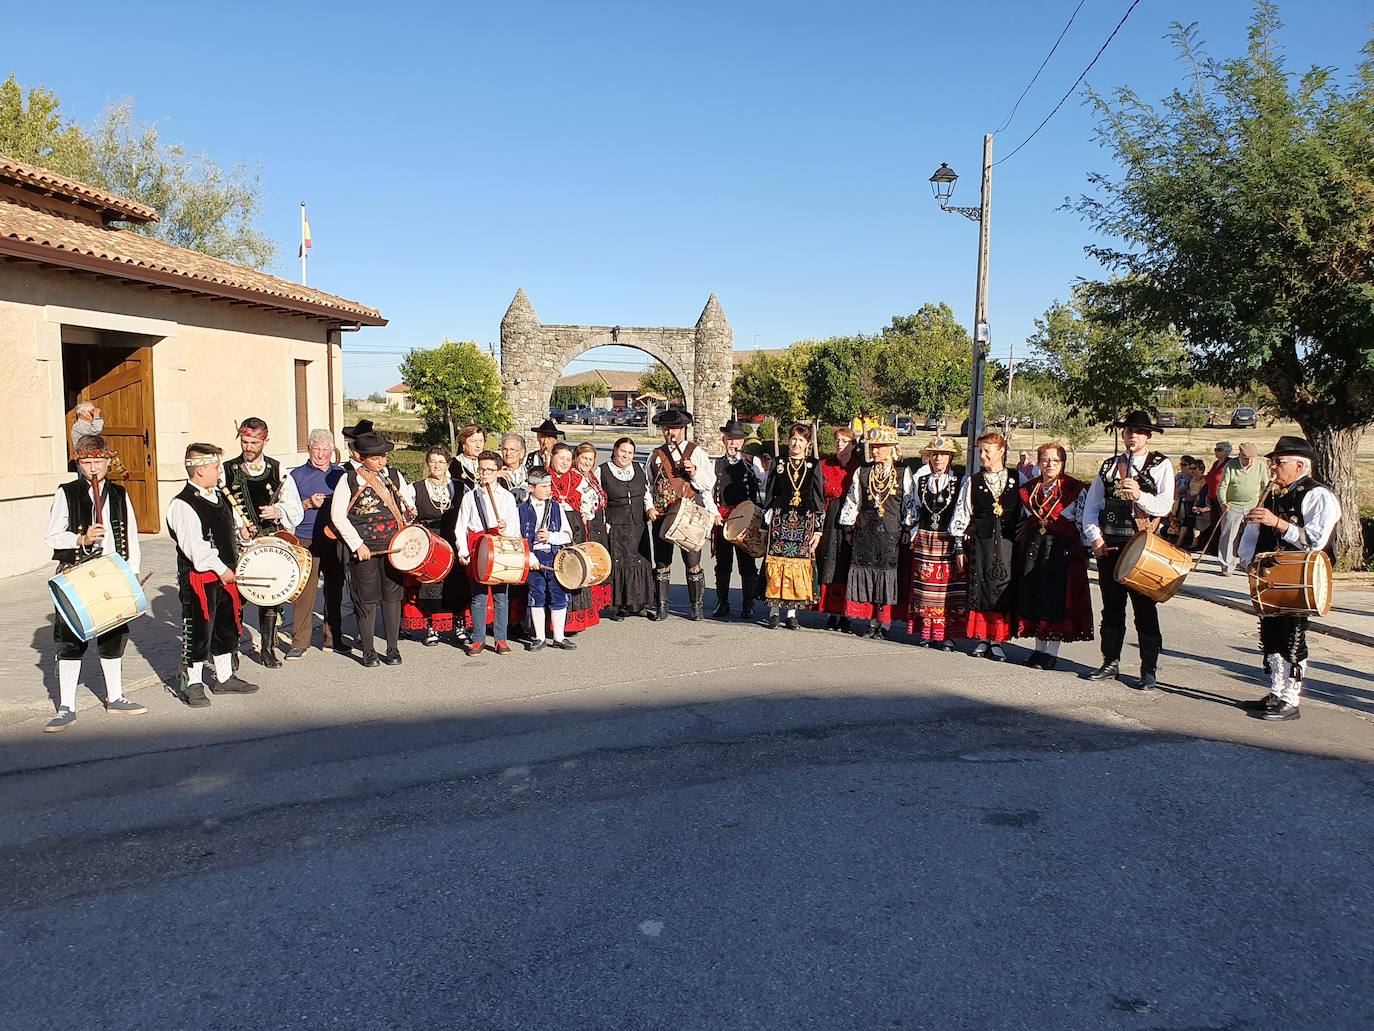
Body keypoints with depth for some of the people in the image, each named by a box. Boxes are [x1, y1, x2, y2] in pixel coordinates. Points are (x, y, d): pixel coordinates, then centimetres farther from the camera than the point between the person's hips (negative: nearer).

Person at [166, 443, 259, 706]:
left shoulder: (220, 495, 10)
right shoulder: (182, 505, -16)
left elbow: (234, 517, 35)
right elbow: (194, 546, -22)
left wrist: (241, 527, 19)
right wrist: (221, 569, -20)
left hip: (226, 574, 8)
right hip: (199, 578, -8)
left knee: (227, 627, 16)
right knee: (198, 631, 0)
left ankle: (225, 678, 28)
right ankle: (191, 684, 13)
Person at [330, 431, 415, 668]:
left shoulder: (395, 476, 8)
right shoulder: (349, 480, -2)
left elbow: (408, 503, 15)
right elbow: (337, 515, -5)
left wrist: (410, 511, -10)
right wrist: (357, 544, -10)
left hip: (393, 547, 3)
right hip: (364, 548, -2)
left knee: (392, 597, 5)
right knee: (367, 599, 2)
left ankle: (393, 649, 15)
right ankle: (368, 651, 14)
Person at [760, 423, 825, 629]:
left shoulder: (814, 466, 7)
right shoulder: (778, 465, 7)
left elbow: (819, 499, 6)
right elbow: (768, 497, 7)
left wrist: (818, 529, 0)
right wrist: (765, 525, 2)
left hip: (805, 523, 0)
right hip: (780, 522, 0)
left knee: (798, 565, 0)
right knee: (776, 565, -4)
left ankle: (791, 613, 8)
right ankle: (773, 612, 4)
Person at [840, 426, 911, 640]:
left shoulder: (903, 474, 1)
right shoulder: (862, 473, 9)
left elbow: (909, 505, 2)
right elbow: (852, 502, 13)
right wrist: (848, 526, 9)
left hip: (891, 534, -3)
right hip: (865, 532, 3)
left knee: (888, 577, -1)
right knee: (866, 577, 5)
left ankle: (885, 625, 8)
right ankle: (873, 623, 15)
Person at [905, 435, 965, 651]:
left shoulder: (960, 481, -1)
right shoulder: (919, 479, 9)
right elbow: (912, 509, 17)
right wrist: (912, 534, 10)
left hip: (948, 541, -3)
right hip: (923, 539, 3)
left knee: (948, 587, -3)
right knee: (924, 585, 4)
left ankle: (946, 634, 2)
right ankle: (926, 632, 12)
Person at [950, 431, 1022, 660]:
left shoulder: (1017, 480, 6)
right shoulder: (972, 482, 6)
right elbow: (962, 515, 7)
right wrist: (960, 545, 3)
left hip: (1008, 542, 0)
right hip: (980, 541, 0)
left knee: (1004, 588, 0)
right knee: (979, 588, 1)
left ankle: (996, 641, 9)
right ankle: (982, 639, 12)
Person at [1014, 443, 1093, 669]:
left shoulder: (1076, 489, 0)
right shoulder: (1028, 489, 12)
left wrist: (1082, 553, -6)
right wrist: (1022, 544, 12)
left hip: (1063, 549, -4)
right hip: (1032, 548, 4)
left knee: (1057, 598, -4)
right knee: (1033, 597, 5)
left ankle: (1052, 651, 3)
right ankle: (1039, 648, 16)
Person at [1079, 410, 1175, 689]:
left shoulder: (1161, 466, 2)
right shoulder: (1109, 466, 14)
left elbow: (1164, 506, -10)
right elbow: (1091, 506, 10)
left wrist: (1139, 495, -27)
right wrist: (1095, 537, -3)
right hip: (1108, 547, 4)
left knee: (1145, 610, 0)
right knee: (1111, 608, 11)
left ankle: (1149, 671, 7)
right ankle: (1110, 663, 21)